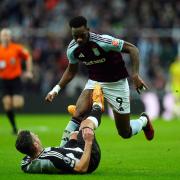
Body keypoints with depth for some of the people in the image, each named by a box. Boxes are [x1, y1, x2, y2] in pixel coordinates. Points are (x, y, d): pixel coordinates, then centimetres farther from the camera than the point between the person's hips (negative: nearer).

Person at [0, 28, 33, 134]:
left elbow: (28, 57, 8)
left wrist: (29, 71, 3)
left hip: (15, 79, -2)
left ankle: (20, 99, 25)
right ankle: (14, 127, 9)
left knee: (17, 104, -13)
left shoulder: (17, 48, -5)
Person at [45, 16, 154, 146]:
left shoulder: (103, 41, -29)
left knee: (125, 133, 5)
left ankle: (143, 121, 39)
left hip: (116, 84, -3)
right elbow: (71, 70, 10)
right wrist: (56, 89, 0)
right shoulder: (72, 49, -11)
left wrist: (135, 75, -32)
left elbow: (132, 49, -22)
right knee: (78, 114, -26)